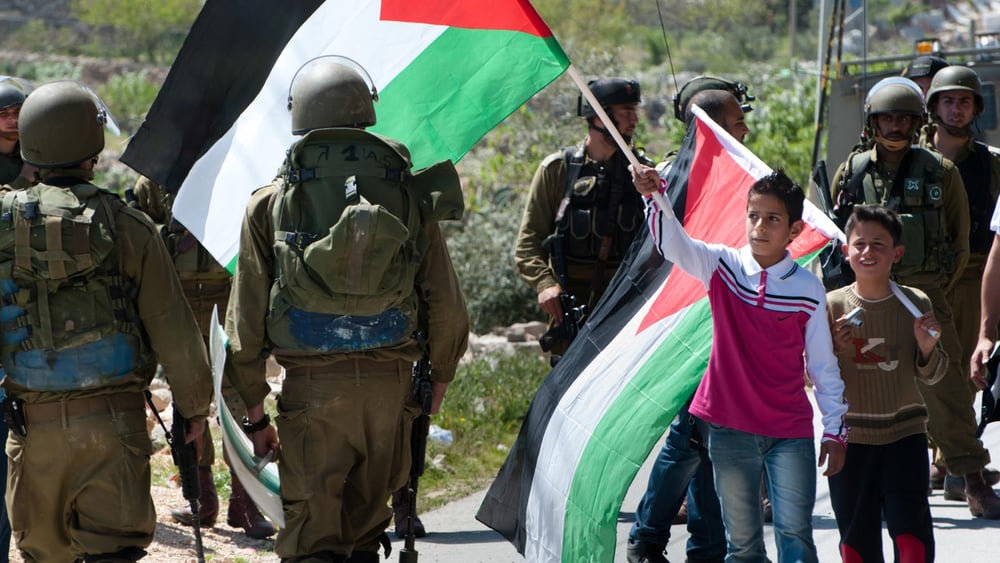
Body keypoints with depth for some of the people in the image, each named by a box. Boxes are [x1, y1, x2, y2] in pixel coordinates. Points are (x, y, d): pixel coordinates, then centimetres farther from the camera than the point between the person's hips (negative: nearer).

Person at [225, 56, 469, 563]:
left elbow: (246, 317, -1)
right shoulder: (408, 192, 2)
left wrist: (253, 409, 7)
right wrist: (440, 376, 20)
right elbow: (446, 305, 4)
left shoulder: (271, 202, -1)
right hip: (390, 383, 2)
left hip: (311, 387, -2)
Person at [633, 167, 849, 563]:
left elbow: (823, 365, 5)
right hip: (730, 429, 1)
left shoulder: (809, 289, -2)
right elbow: (673, 244, -18)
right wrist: (655, 197, -37)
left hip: (791, 430, -1)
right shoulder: (721, 267, -1)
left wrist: (835, 430, 6)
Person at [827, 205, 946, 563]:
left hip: (905, 432, 0)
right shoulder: (832, 306, -3)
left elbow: (932, 376, 7)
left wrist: (928, 348, -13)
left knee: (911, 530, -3)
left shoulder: (915, 303, -1)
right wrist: (832, 349, -20)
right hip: (850, 436, 0)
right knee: (856, 532, 9)